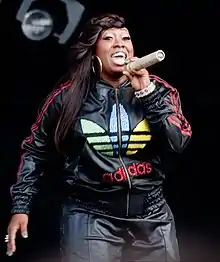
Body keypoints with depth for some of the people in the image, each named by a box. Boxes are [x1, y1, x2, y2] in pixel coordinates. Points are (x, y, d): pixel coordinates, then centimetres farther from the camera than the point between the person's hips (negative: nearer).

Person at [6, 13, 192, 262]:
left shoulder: (158, 90, 1)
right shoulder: (68, 96, -4)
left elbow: (178, 142, -11)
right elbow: (35, 151, 4)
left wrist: (147, 92, -16)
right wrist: (20, 207, 1)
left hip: (152, 217, 3)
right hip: (90, 219, -2)